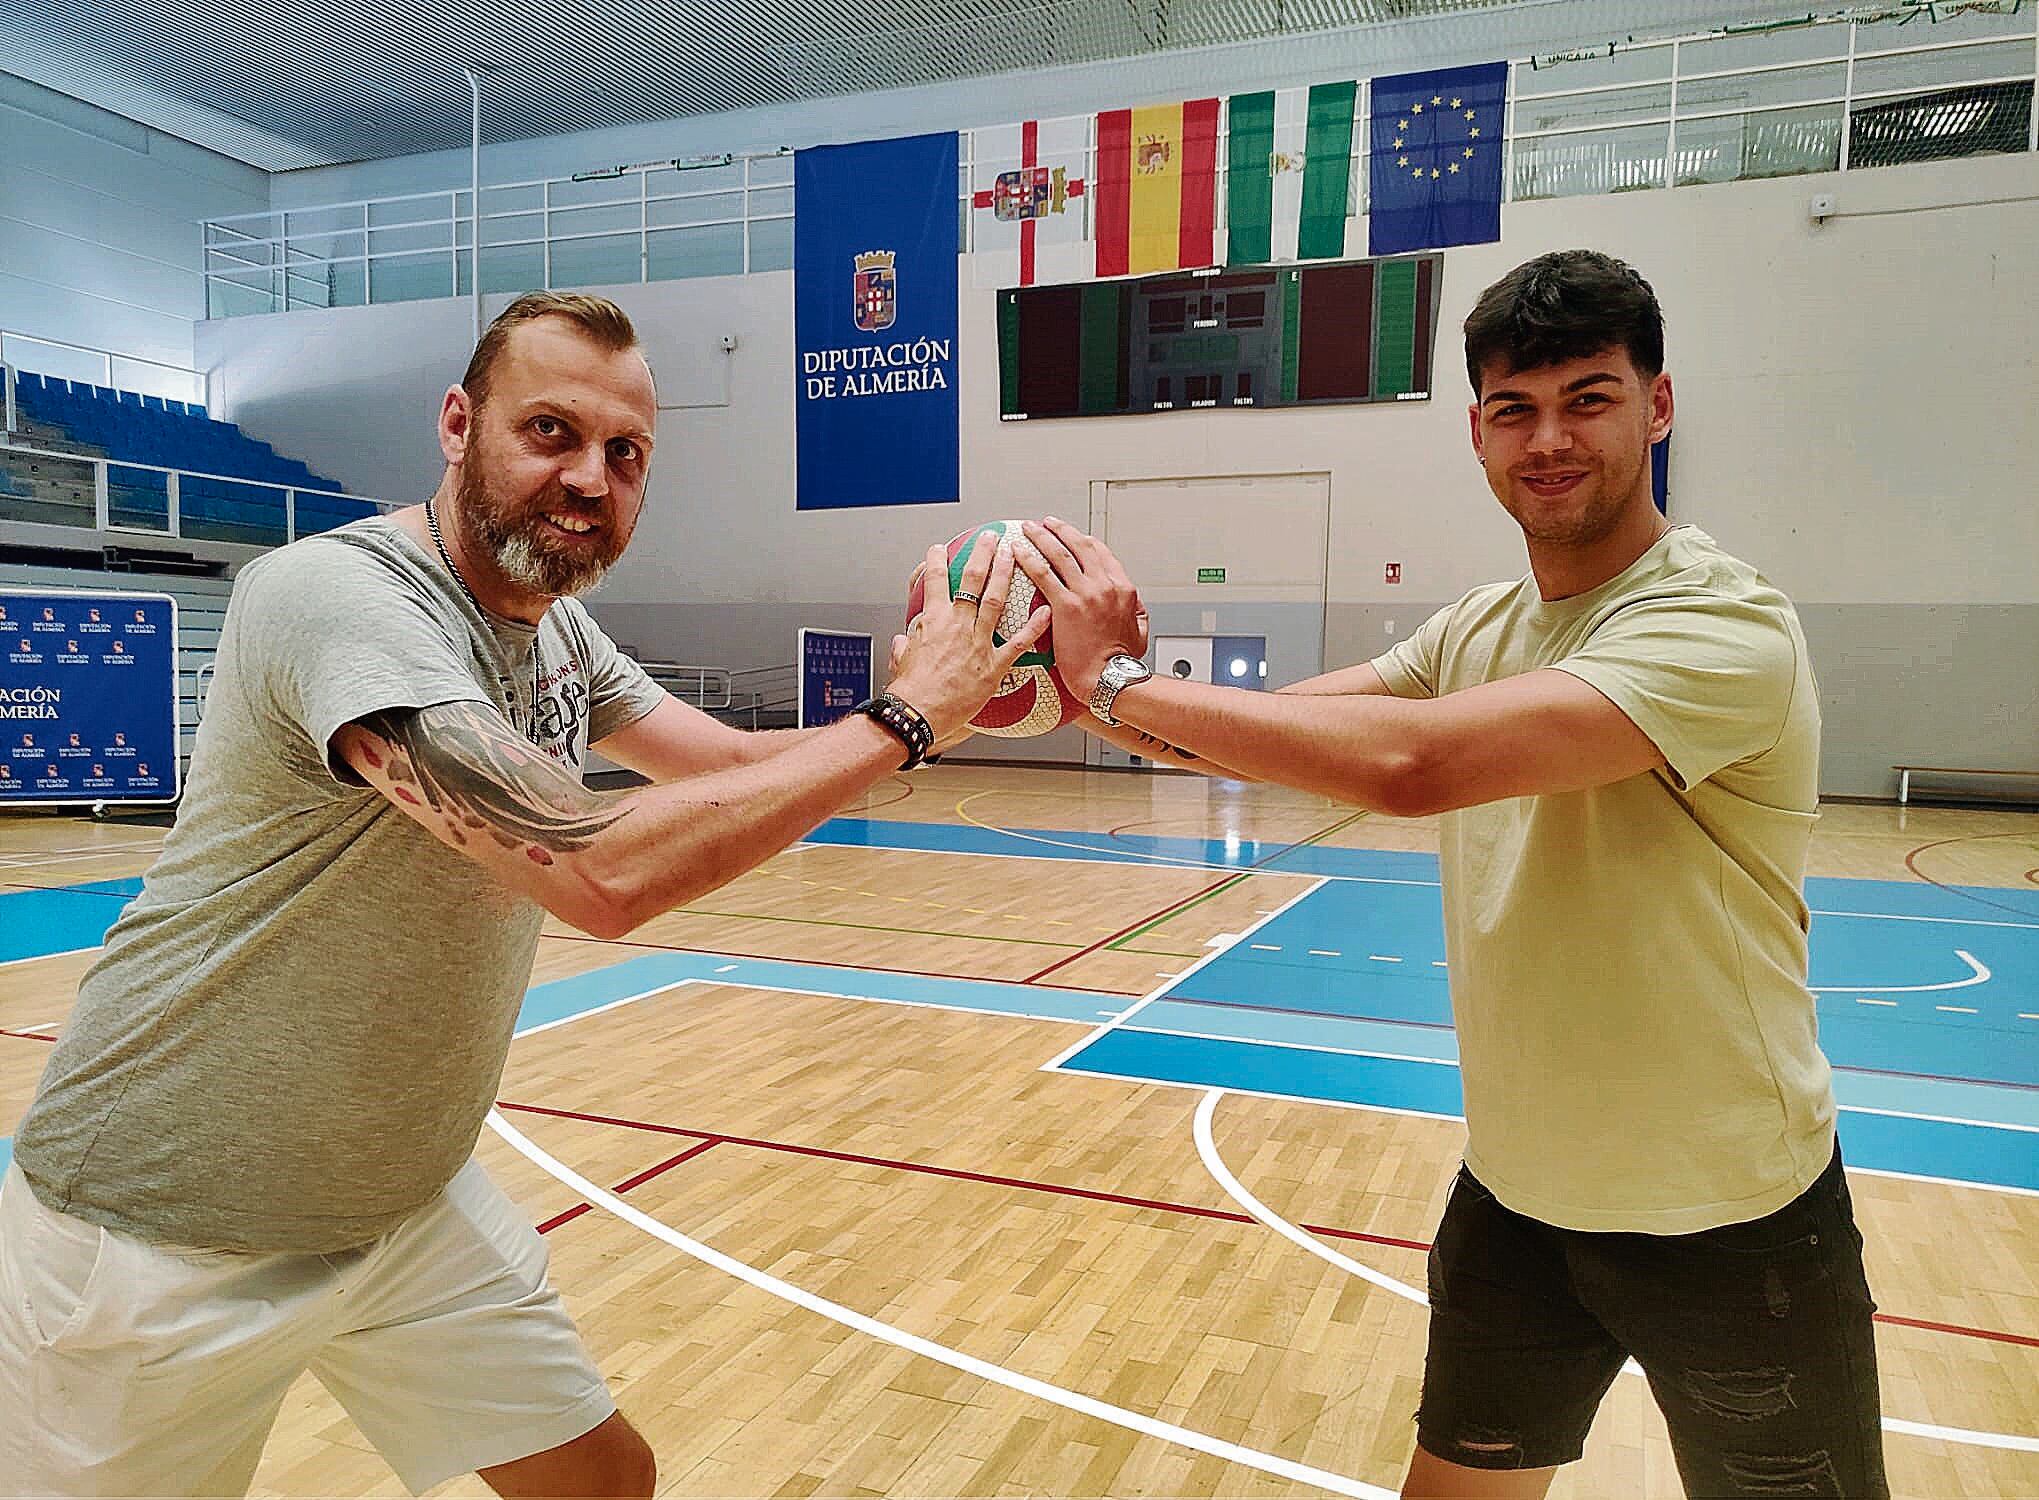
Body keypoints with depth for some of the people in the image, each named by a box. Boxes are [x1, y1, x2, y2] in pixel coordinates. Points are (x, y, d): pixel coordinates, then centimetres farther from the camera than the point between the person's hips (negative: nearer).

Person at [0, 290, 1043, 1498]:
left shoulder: (559, 632, 2)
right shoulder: (334, 596, -26)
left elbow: (742, 761, 3)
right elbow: (604, 872, -35)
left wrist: (951, 696, -14)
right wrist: (901, 720, -28)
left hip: (408, 1204, 7)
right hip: (165, 1240, -7)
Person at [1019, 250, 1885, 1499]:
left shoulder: (1727, 627, -24)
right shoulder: (1480, 630, 1)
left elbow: (1414, 762, -37)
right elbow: (1271, 728, -6)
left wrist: (1121, 677, -31)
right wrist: (1091, 684, -24)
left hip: (1730, 1222, -5)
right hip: (1516, 1194, 6)